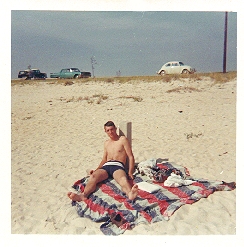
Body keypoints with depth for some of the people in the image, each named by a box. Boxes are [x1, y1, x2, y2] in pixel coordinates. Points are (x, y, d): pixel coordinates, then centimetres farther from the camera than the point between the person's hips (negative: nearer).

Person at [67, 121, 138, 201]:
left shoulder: (123, 139, 11)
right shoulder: (106, 143, 28)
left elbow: (131, 157, 5)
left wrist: (130, 172, -8)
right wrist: (96, 169, 11)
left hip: (118, 166, -4)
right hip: (106, 166, 5)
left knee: (123, 178, -40)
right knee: (93, 176, -29)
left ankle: (130, 194, -71)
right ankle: (83, 195, -54)